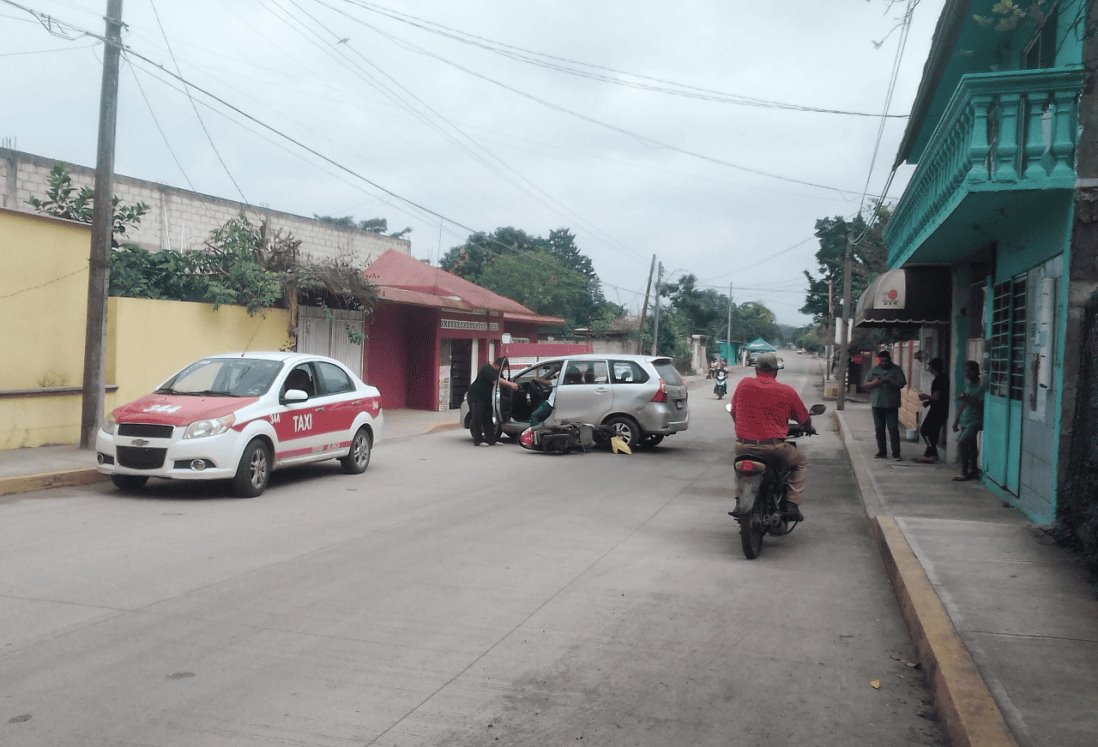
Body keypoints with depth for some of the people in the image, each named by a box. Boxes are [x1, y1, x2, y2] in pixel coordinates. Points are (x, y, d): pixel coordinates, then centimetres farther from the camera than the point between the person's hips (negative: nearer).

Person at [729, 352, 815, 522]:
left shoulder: (743, 385, 3)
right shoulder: (787, 391, -1)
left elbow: (734, 412, 15)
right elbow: (804, 419, 10)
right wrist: (809, 429, 34)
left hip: (744, 446, 2)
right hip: (773, 448, -2)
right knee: (801, 462, 24)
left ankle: (740, 501, 24)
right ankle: (792, 505, 11)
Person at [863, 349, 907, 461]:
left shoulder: (896, 370, 3)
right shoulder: (874, 370, 10)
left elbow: (901, 384, -6)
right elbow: (866, 385, 7)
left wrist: (889, 381, -20)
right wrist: (874, 382, -13)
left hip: (892, 405, -3)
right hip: (877, 404, 3)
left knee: (893, 429, -8)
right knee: (879, 429, 7)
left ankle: (896, 453, -7)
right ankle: (882, 452, 15)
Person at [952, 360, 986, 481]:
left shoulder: (982, 387, -11)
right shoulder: (967, 385, 13)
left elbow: (981, 406, -18)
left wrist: (968, 399, -23)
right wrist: (956, 420, 17)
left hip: (974, 421, -8)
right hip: (965, 421, 8)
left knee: (961, 443, -17)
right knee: (970, 446, 12)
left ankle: (964, 473, -10)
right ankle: (973, 471, 22)